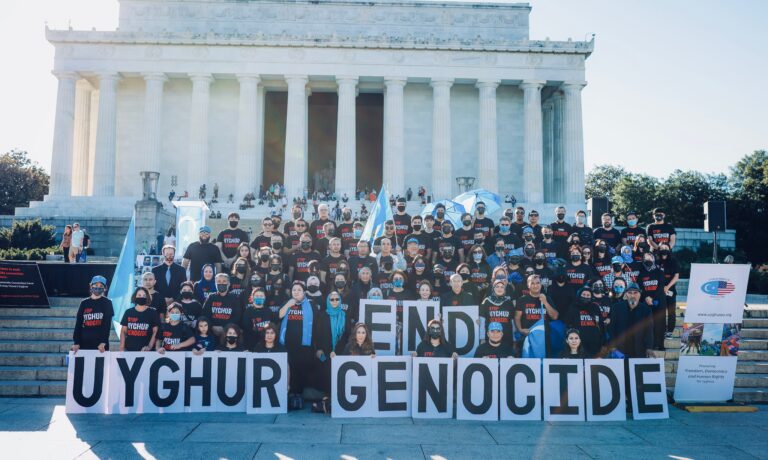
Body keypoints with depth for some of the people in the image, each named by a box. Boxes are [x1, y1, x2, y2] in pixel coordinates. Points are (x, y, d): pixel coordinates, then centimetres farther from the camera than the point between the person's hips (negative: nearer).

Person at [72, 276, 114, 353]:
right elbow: (78, 324, 6)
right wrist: (76, 342, -3)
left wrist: (103, 342, -15)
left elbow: (107, 324, -5)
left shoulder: (107, 303, 3)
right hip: (84, 343, 2)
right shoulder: (84, 303, 10)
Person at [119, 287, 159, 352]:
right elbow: (123, 331, 10)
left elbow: (155, 332, 0)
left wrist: (149, 346, -11)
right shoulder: (128, 312, 8)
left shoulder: (152, 313, 2)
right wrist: (121, 348, 1)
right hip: (129, 350, 2)